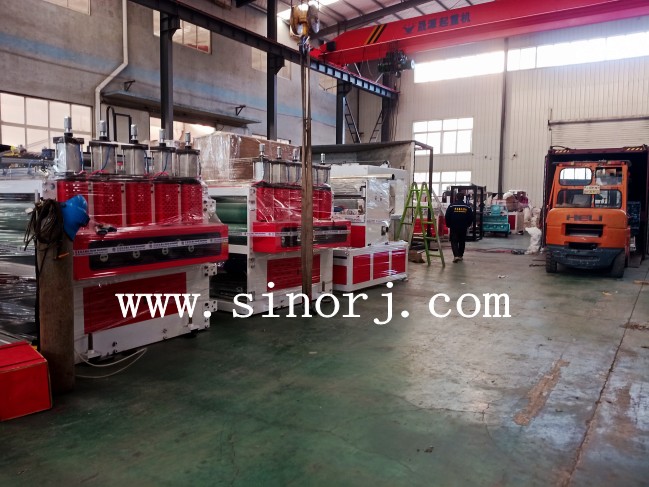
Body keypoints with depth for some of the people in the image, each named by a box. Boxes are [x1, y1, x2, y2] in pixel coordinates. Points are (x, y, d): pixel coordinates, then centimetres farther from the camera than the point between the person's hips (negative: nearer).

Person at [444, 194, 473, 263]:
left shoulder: (451, 206, -6)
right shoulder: (467, 207, 0)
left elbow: (447, 217, -5)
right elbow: (471, 218, 2)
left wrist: (448, 225, 9)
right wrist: (467, 225, 16)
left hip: (454, 228, -2)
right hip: (463, 228, 2)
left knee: (454, 241, -1)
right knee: (462, 242, 15)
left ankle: (456, 255, -18)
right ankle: (460, 256, 22)